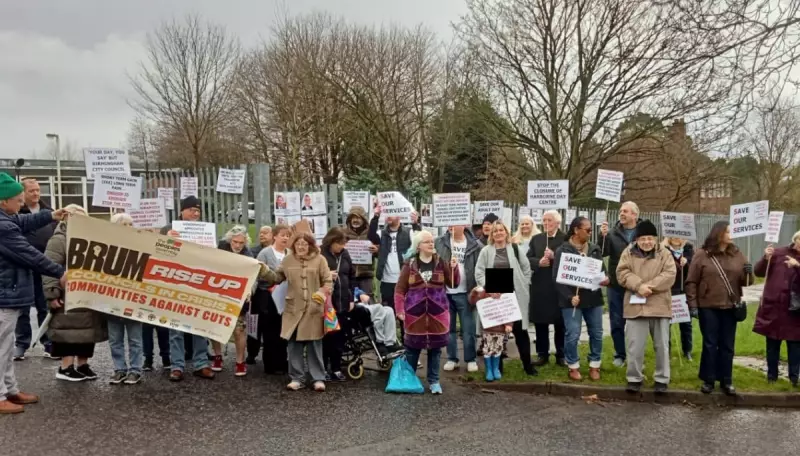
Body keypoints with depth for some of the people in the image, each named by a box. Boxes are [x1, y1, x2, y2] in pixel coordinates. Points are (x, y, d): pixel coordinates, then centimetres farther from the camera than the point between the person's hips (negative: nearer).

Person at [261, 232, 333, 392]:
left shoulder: (319, 260, -1)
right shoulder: (288, 260, 8)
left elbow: (328, 281, -2)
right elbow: (277, 278, 13)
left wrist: (322, 293, -20)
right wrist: (266, 271, -3)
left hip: (314, 308, -3)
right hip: (294, 308, 3)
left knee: (314, 344, 4)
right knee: (294, 344, 6)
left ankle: (318, 378, 13)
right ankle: (297, 378, 17)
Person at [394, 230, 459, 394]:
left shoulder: (441, 263, 3)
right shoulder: (410, 265, -1)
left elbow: (454, 284, 1)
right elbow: (400, 289, 0)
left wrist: (454, 268, -15)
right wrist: (399, 310, -9)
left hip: (437, 313, 1)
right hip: (415, 312, -1)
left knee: (435, 348, 6)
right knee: (412, 347, 7)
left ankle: (434, 381, 19)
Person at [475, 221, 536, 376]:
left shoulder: (514, 248, 4)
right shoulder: (486, 251, 2)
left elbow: (526, 267, 8)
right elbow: (479, 272, -2)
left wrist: (524, 285, 1)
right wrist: (488, 286, -13)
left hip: (515, 295, 0)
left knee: (520, 329, 2)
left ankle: (527, 364, 12)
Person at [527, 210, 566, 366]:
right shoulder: (536, 239, 11)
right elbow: (528, 259, 5)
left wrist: (554, 256, -22)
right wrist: (539, 262, -13)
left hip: (559, 286, -4)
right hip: (539, 286, 4)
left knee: (560, 323, 7)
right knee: (540, 322, 9)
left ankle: (561, 355, 18)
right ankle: (542, 354, 19)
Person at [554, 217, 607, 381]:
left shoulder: (595, 249, 7)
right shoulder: (562, 250, -6)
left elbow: (602, 269, 14)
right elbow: (557, 277, -8)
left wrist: (605, 279, -10)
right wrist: (569, 296, -17)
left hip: (593, 297, 4)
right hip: (572, 299, -4)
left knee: (597, 333, 9)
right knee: (572, 334, -2)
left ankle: (594, 365, 24)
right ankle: (573, 366, 15)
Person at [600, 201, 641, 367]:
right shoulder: (613, 233, 1)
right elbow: (602, 252, -11)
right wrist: (603, 236, -28)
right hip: (616, 286, 1)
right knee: (617, 322, 8)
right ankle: (620, 354, 22)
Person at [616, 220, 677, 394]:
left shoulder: (664, 254, 4)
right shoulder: (629, 253, 5)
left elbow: (669, 275, -8)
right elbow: (622, 274, -5)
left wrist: (649, 286, -19)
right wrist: (639, 285, -20)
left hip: (659, 306, 0)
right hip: (636, 306, 0)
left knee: (662, 345, 8)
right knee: (635, 346, 3)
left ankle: (661, 379, 20)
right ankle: (634, 378, 15)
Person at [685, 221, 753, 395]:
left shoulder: (737, 254, 6)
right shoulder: (702, 255, -5)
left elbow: (745, 281, 10)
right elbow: (691, 282, -5)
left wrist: (748, 273, -13)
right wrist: (692, 305, -11)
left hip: (730, 307, 3)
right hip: (708, 307, -3)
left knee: (727, 345, 10)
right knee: (710, 344, 4)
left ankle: (726, 381, 20)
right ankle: (708, 380, 14)